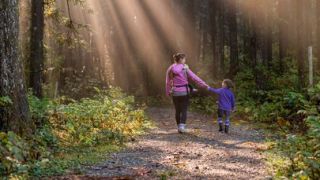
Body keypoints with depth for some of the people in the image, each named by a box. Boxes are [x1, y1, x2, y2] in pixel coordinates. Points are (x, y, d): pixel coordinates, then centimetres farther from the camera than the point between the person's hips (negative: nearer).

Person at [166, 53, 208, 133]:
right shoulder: (185, 68, -8)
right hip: (184, 92, -3)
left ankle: (179, 127, 20)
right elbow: (195, 78, -8)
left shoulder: (170, 69, 1)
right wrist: (205, 85, -3)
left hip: (175, 93, 3)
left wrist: (168, 92, 16)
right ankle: (182, 126, -12)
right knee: (184, 110, 3)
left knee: (177, 111, 14)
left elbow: (168, 82, 4)